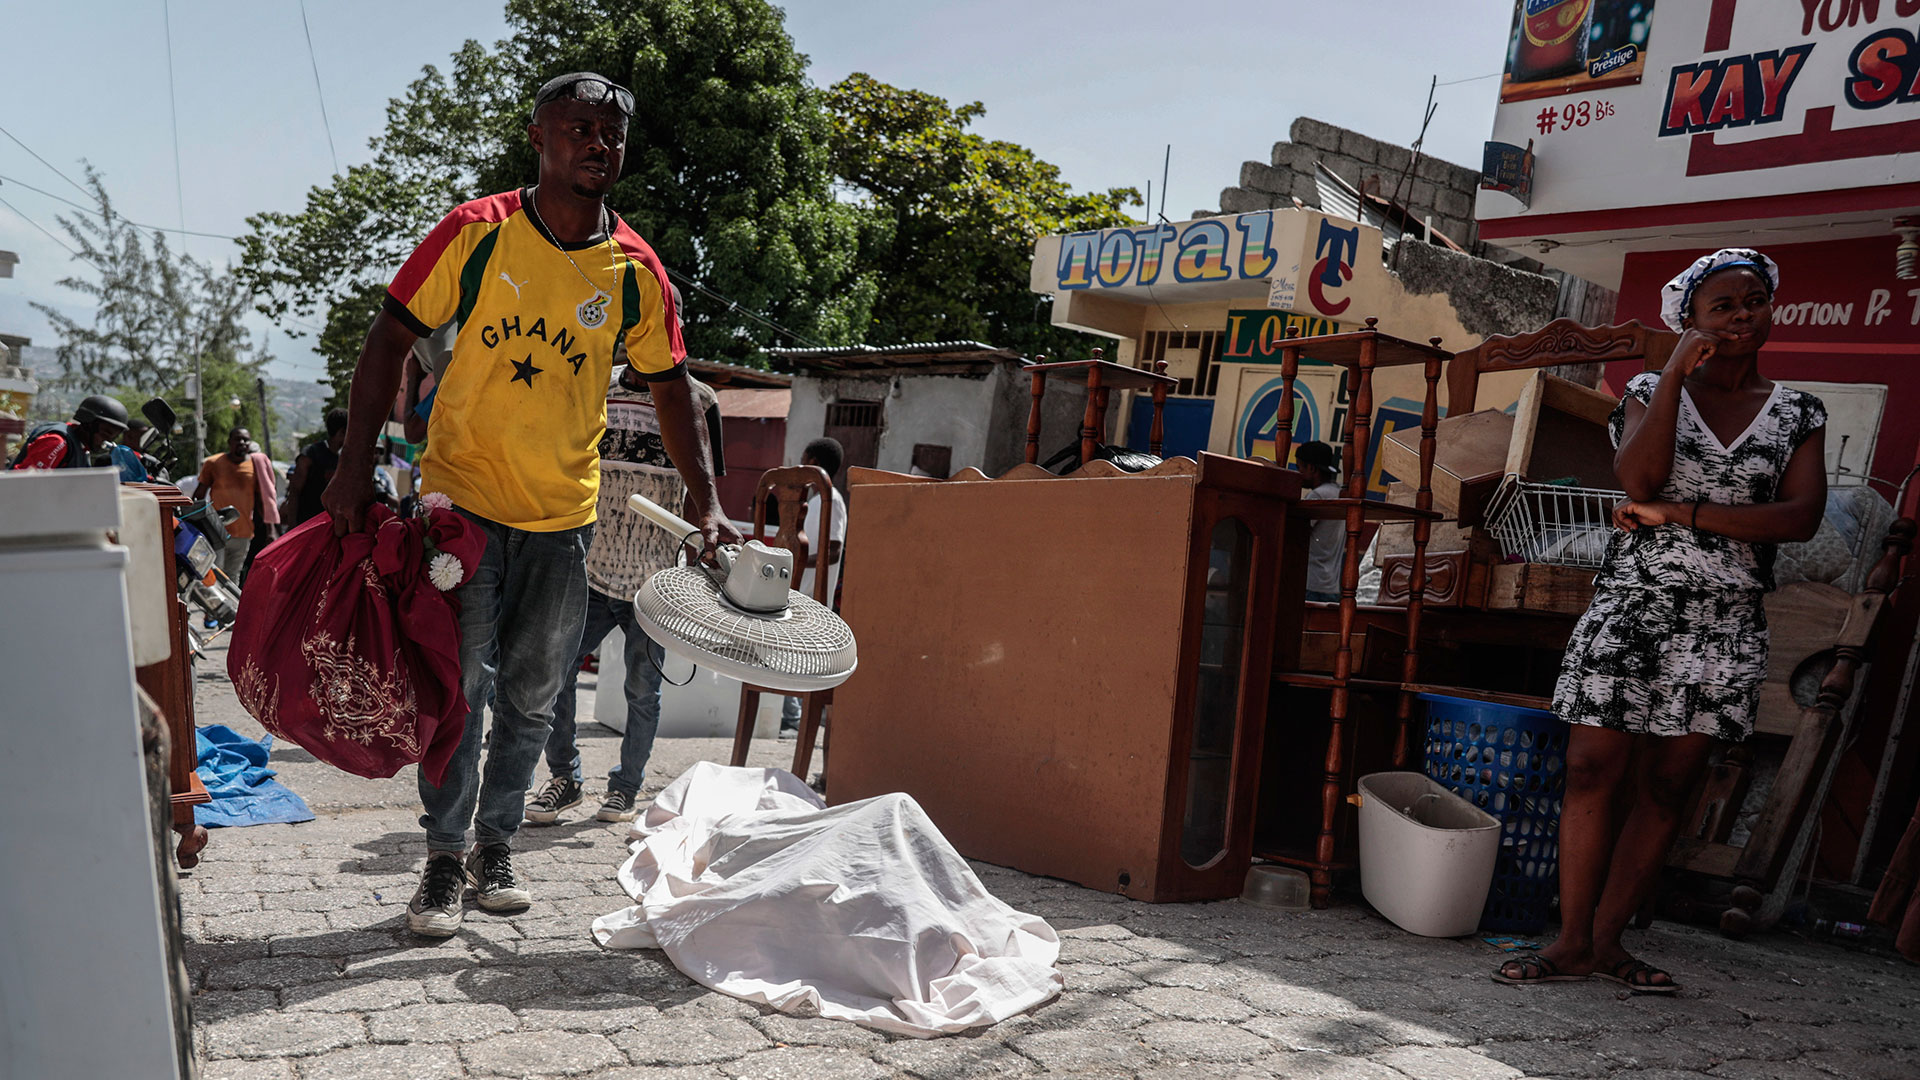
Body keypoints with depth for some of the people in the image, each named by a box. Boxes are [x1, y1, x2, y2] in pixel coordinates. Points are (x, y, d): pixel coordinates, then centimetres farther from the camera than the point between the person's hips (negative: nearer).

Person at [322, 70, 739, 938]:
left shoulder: (636, 270, -1)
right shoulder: (476, 232, -7)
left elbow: (668, 387, 6)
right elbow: (390, 340, -4)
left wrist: (706, 502, 0)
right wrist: (356, 466, -11)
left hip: (563, 514, 3)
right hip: (462, 493, -2)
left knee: (530, 696, 11)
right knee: (458, 682, -4)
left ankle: (496, 846, 28)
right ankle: (445, 858, 14)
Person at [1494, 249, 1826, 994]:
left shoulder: (1799, 415, 11)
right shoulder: (1651, 391, 7)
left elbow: (1800, 517, -5)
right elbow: (1639, 478, -12)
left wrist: (1680, 515, -12)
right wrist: (1677, 371, -11)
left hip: (1723, 624, 2)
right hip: (1630, 605, -2)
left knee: (1666, 786, 4)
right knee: (1594, 770, -6)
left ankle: (1607, 938, 14)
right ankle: (1572, 942, 3)